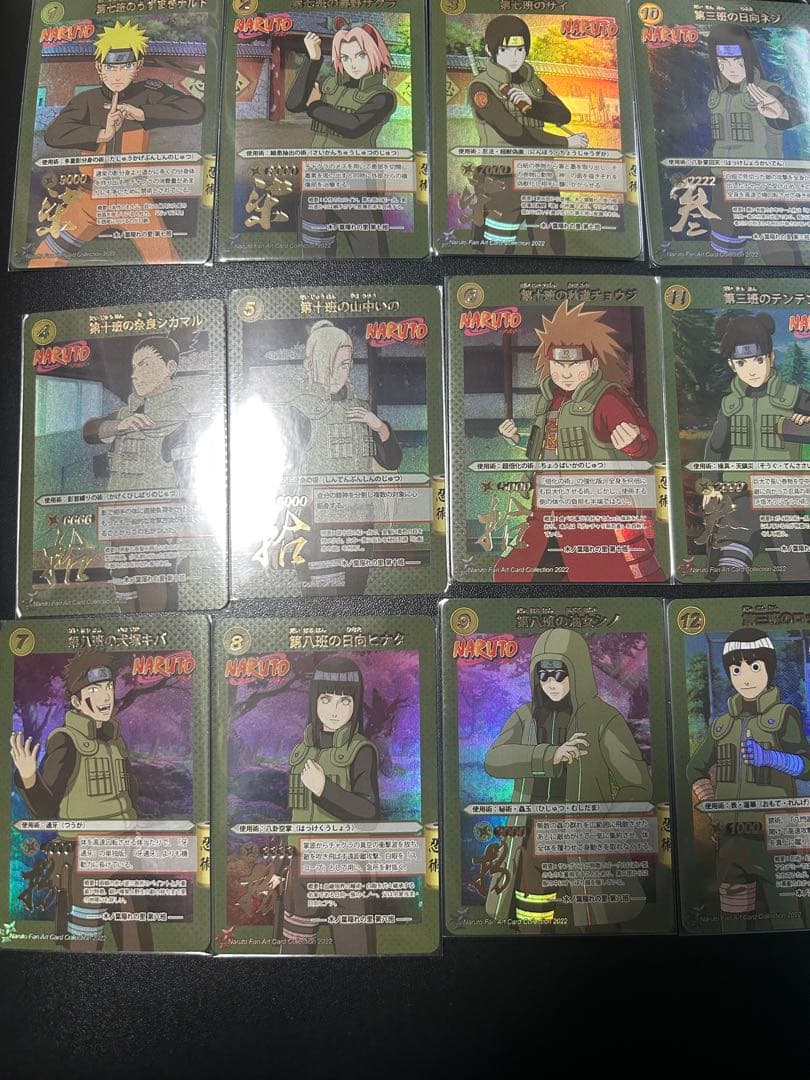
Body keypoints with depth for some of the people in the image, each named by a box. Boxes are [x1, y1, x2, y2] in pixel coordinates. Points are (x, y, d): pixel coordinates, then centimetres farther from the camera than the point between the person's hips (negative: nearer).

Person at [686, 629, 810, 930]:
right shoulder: (721, 724, 14)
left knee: (784, 911, -7)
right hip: (730, 834, 4)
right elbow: (695, 769, 20)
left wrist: (769, 757, -24)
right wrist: (711, 806, 6)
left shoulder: (783, 716, 2)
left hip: (774, 833, -4)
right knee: (734, 910, 7)